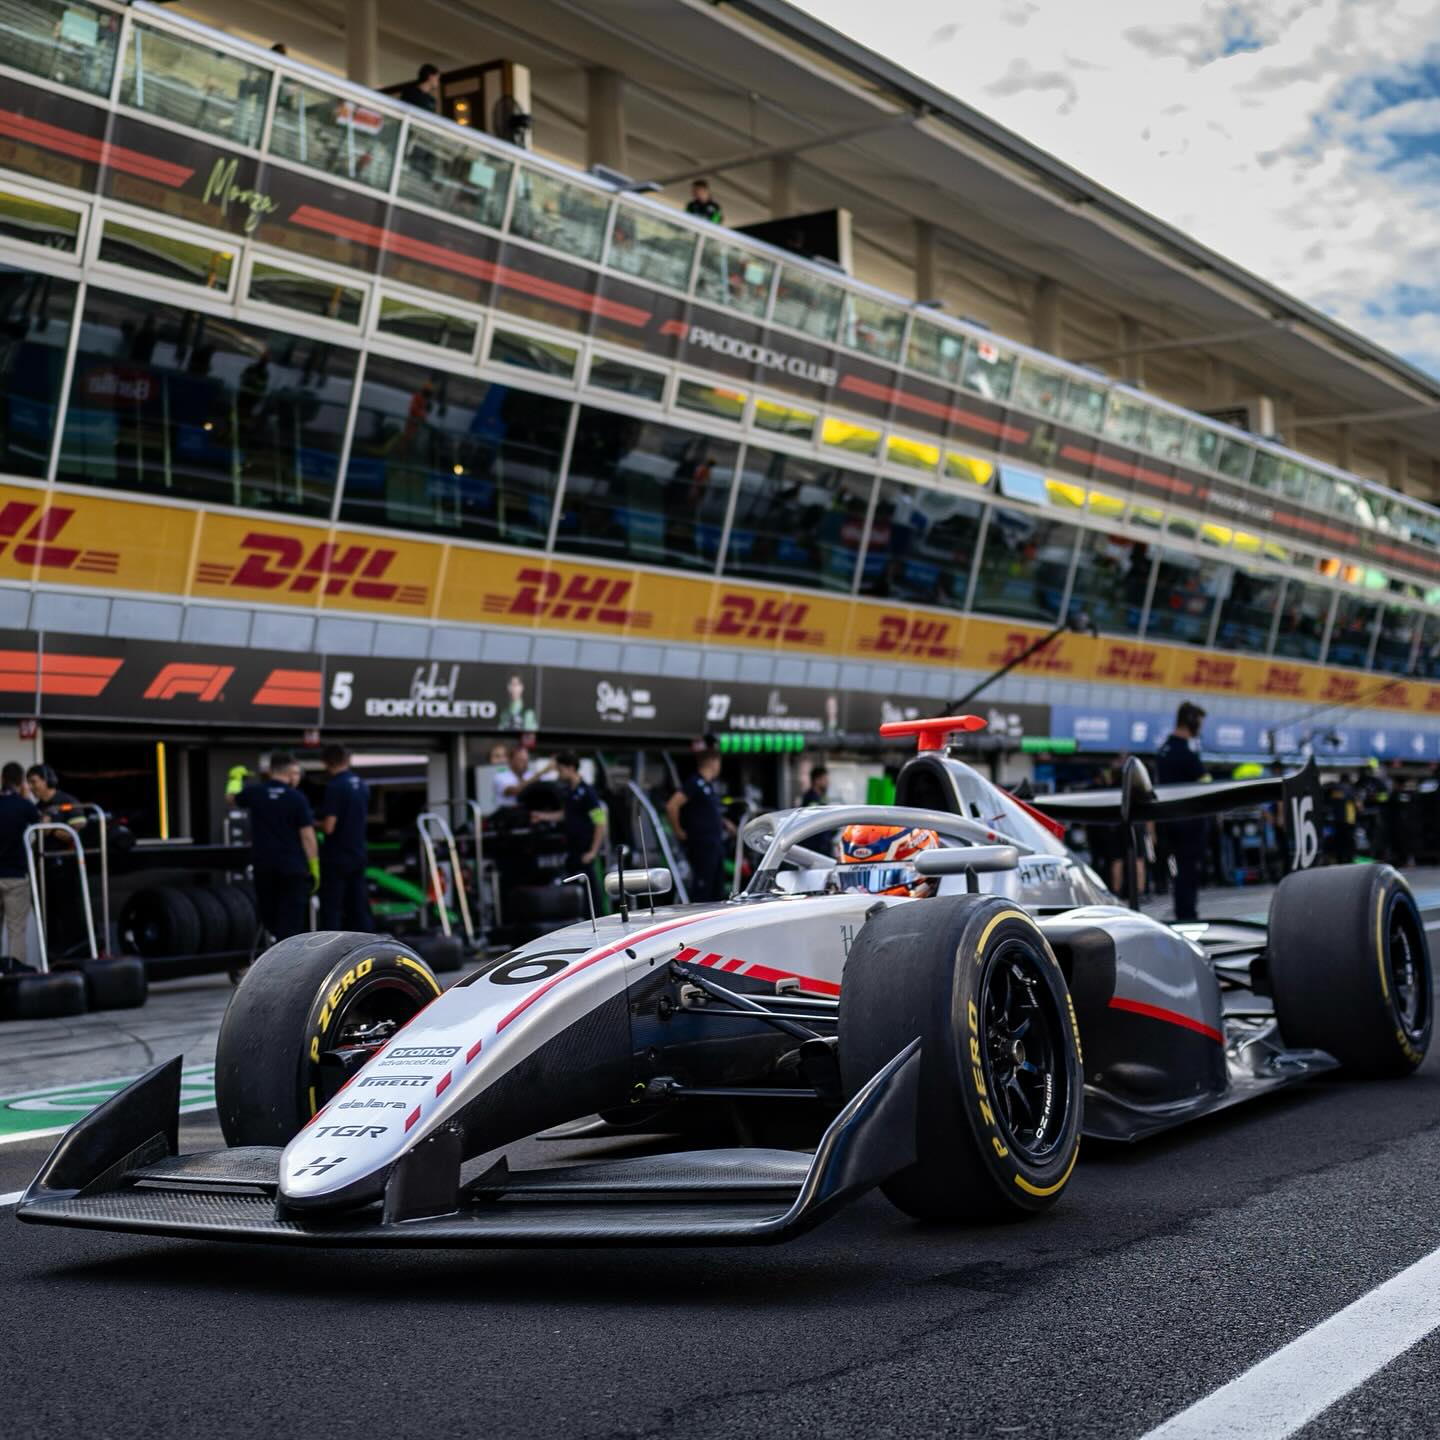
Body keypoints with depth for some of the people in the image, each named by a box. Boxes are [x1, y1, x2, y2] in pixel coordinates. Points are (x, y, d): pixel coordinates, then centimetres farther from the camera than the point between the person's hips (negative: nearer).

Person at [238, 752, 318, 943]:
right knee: (290, 917, 1)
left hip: (263, 865, 3)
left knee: (268, 912, 20)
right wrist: (314, 867, -5)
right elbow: (307, 836, -11)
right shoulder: (297, 799, -9)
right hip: (292, 866, -3)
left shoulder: (254, 792, 1)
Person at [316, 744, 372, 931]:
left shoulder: (334, 787, -16)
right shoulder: (362, 785, 8)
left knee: (331, 909, -1)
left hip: (336, 857, -7)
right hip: (358, 855, 7)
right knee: (359, 907, 9)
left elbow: (329, 826, -19)